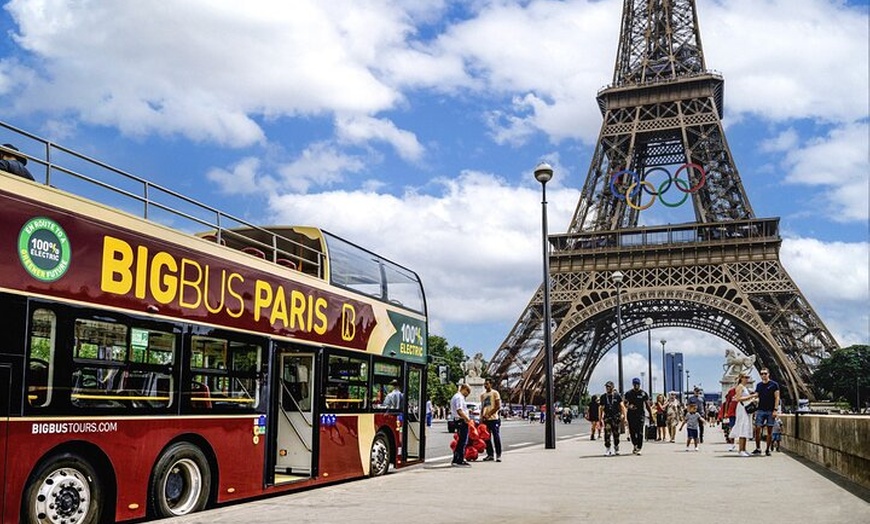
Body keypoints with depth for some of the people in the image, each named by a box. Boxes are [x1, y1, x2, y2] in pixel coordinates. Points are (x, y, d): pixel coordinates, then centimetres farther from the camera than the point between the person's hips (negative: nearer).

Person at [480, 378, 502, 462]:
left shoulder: (495, 393, -2)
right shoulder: (482, 395, 17)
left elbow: (498, 406, -8)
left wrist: (489, 414, -14)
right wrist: (481, 417, 6)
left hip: (494, 419, -6)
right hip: (485, 420, 6)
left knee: (496, 437, -4)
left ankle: (498, 455, 1)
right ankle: (490, 454, 16)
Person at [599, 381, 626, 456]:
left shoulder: (617, 396, 3)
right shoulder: (603, 397, 7)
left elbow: (622, 406, 1)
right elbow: (601, 408, 12)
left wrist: (623, 415, -9)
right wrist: (600, 418, 9)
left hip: (616, 417, -1)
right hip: (607, 417, 1)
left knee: (616, 433, 5)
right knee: (607, 433, -10)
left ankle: (616, 448, 23)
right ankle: (607, 449, -6)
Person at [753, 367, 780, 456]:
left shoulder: (774, 385, 0)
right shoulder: (758, 385, 13)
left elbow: (777, 398, -3)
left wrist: (775, 410, -11)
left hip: (770, 411, -3)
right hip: (760, 410, 3)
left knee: (770, 430, 1)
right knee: (757, 429, -5)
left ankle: (767, 449, 9)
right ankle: (758, 449, 3)